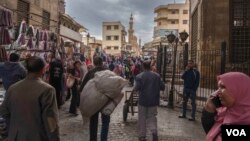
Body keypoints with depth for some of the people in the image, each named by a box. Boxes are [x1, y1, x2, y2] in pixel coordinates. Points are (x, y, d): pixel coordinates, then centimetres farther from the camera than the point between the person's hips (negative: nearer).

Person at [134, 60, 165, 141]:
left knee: (142, 119, 12)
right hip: (153, 101, 2)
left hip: (143, 101, -2)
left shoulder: (139, 76, -10)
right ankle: (154, 131, -9)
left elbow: (136, 88, -18)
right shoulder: (157, 76, -2)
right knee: (152, 117, 14)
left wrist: (135, 88, 5)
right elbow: (162, 87, 0)